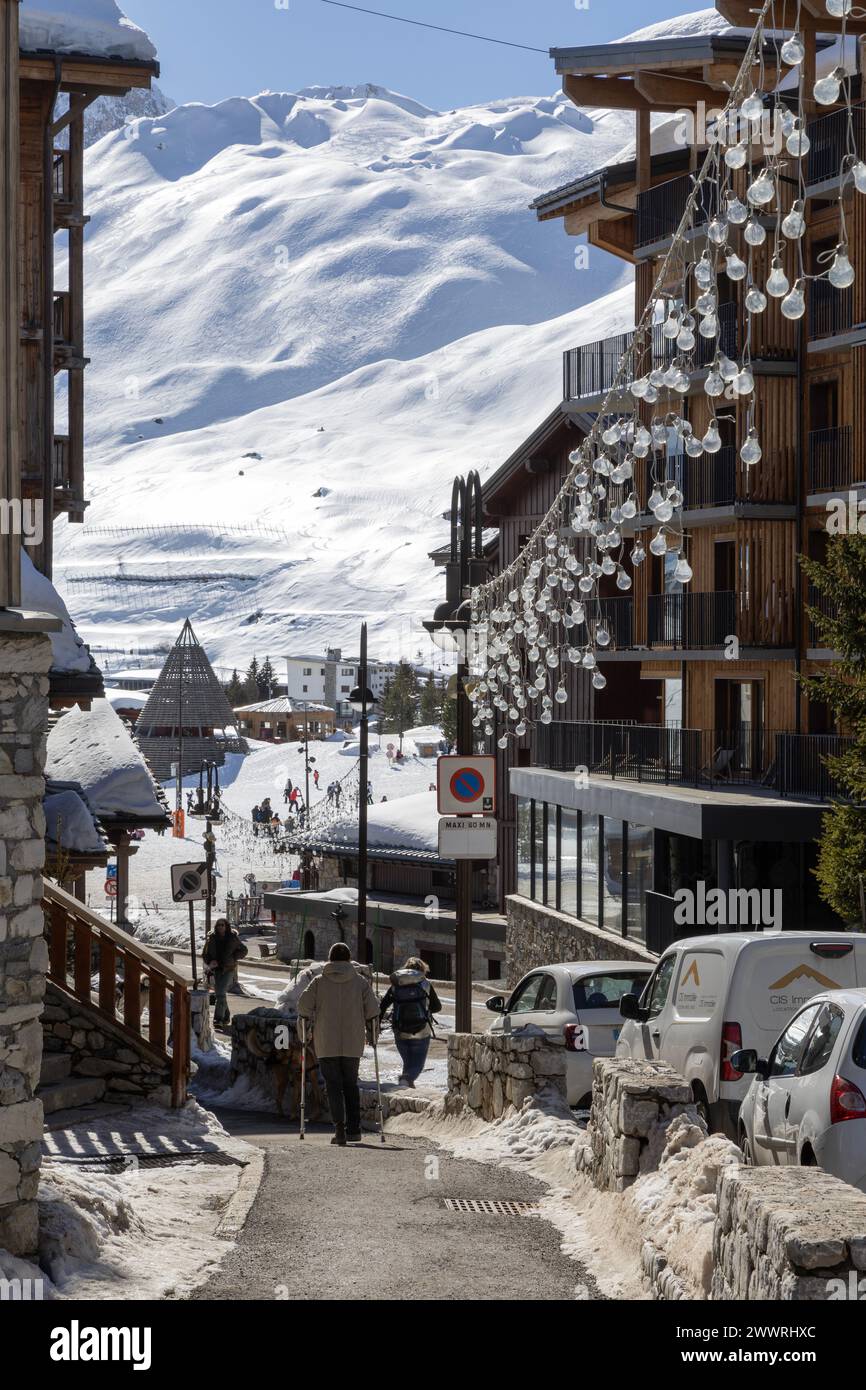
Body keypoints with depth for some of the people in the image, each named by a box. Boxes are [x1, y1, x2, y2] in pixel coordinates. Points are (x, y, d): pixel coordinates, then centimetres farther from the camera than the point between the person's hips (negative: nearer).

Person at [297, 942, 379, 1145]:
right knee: (350, 1085, 13)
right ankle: (353, 1130, 11)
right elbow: (372, 1010, -1)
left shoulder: (319, 982, 1)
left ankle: (339, 1127, -16)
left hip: (326, 1044, -1)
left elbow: (303, 1005, -6)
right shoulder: (360, 982, 3)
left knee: (333, 1086, 0)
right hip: (353, 1044, 1)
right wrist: (373, 1033, 13)